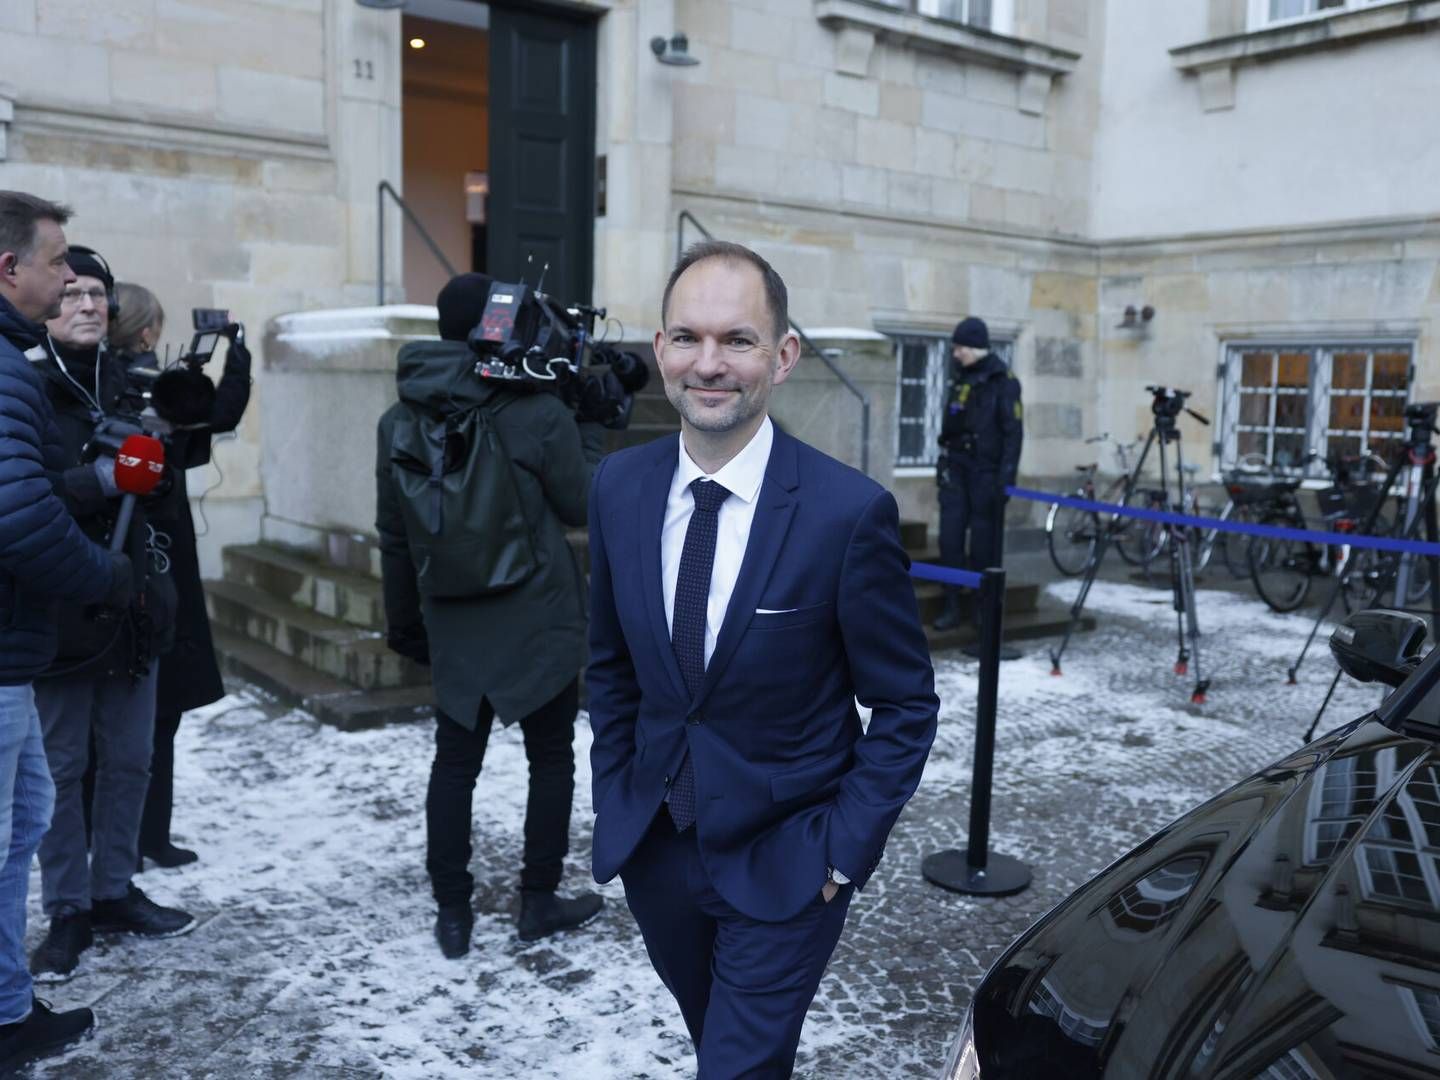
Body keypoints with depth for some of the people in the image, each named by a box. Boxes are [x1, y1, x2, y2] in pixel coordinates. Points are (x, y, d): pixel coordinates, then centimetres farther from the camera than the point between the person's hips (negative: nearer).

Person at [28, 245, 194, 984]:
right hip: (60, 612, -5)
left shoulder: (128, 387, 10)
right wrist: (97, 480, -26)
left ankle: (114, 891, 27)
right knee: (61, 769, 5)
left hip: (133, 606, 5)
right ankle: (68, 913, 17)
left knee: (129, 762, 12)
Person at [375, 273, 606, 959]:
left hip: (453, 625, 4)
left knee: (454, 761, 10)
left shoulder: (400, 421, 1)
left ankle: (452, 915, 17)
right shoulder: (538, 414, -14)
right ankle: (539, 902, 20)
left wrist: (403, 619, 18)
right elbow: (581, 507, -1)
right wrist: (591, 431, 9)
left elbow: (394, 532, 8)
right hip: (539, 622, -4)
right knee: (551, 757, 12)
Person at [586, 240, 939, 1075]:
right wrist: (616, 801, 5)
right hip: (653, 845, 5)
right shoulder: (619, 486, -7)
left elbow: (907, 704, -11)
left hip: (783, 862, -5)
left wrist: (843, 850, -12)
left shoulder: (850, 510, -21)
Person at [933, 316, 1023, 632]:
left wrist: (1007, 476, -15)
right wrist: (944, 459, 16)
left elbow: (1014, 431, -10)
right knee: (950, 535, -1)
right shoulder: (960, 377, 12)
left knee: (984, 539, 0)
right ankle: (953, 605, 4)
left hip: (986, 470, -5)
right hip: (956, 467, 5)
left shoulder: (1003, 380, -6)